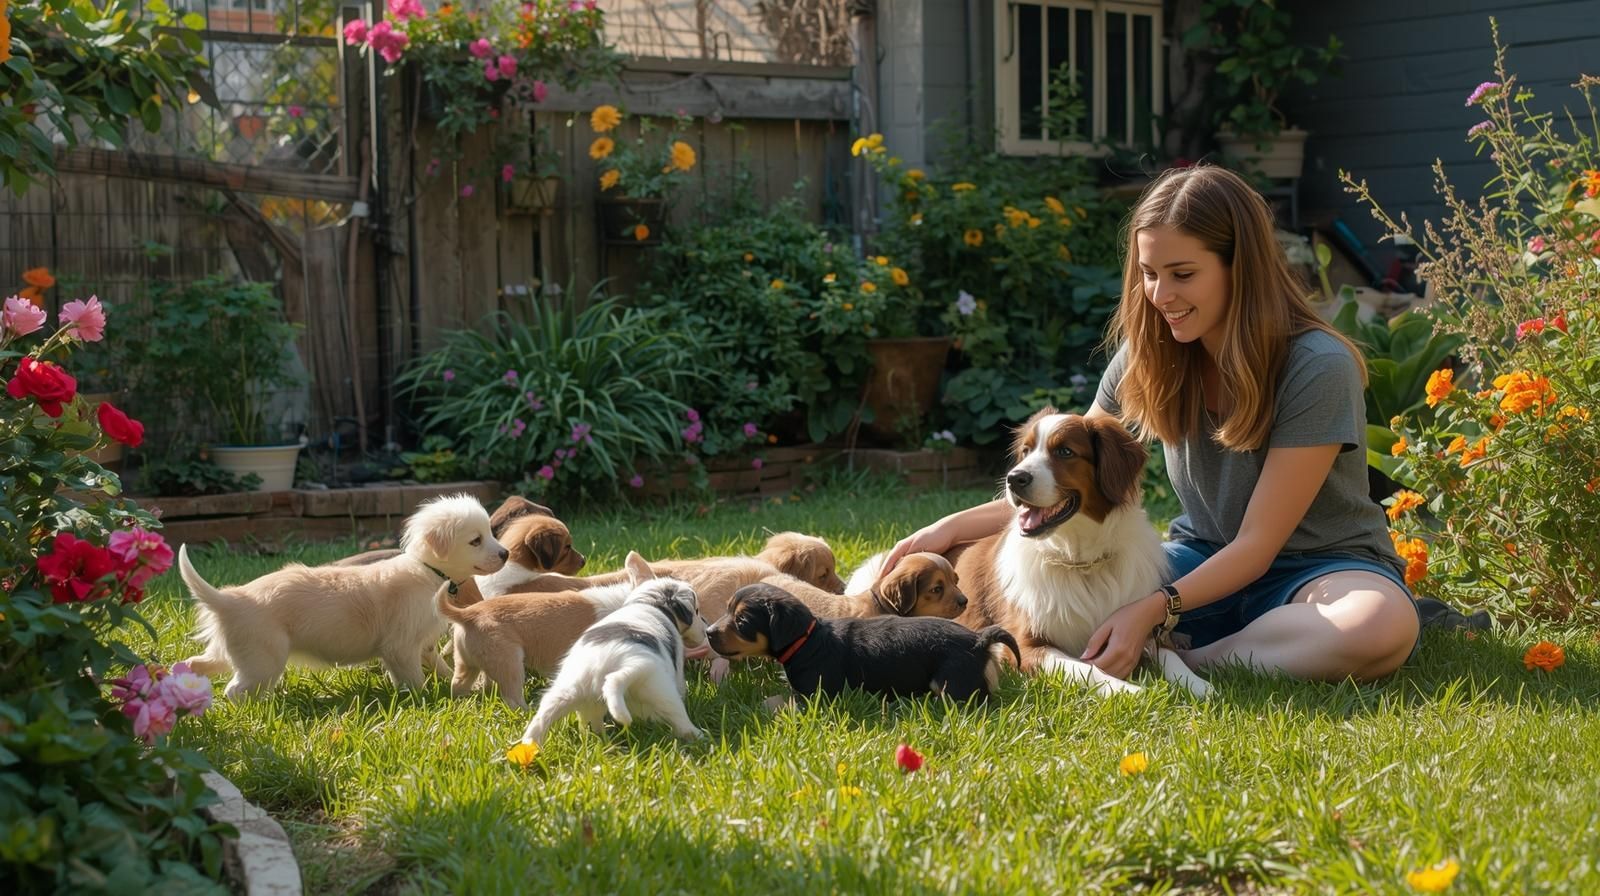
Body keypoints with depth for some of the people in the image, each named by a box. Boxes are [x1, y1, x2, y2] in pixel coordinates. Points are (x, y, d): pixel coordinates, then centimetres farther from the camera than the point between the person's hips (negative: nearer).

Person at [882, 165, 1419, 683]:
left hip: (1321, 564, -3)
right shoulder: (1149, 354, -4)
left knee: (1382, 625, -40)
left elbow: (1257, 544, -20)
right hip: (1208, 561, 3)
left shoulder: (1318, 368, -20)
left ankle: (1184, 661, -27)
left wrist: (1151, 612, -33)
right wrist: (956, 526, -11)